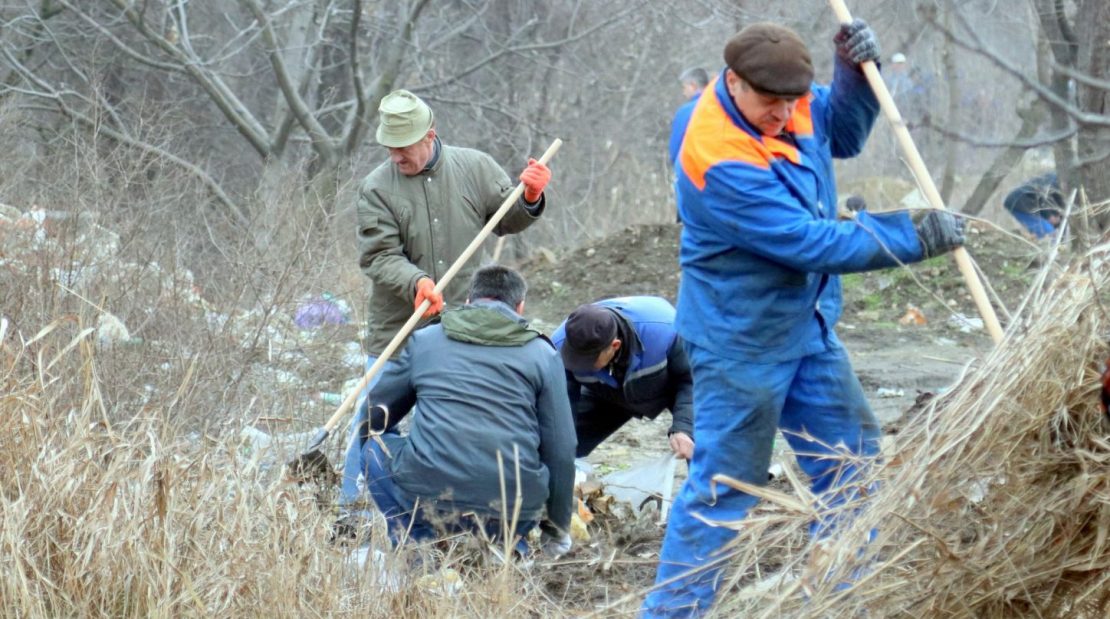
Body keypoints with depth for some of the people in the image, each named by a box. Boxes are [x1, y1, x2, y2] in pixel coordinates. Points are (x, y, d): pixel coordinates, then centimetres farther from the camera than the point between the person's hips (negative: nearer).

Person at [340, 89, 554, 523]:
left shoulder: (475, 168, 1)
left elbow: (507, 221, 11)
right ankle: (351, 504, 11)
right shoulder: (376, 189, -5)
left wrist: (530, 199, -10)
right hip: (397, 327, -2)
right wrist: (416, 282, -29)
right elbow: (379, 257, -11)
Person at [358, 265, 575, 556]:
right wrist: (557, 531, 20)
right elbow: (561, 450, 9)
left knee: (373, 441, 27)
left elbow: (373, 416, 22)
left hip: (429, 499, -2)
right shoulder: (543, 354, 11)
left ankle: (416, 544, 10)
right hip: (513, 511, 2)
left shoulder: (424, 339, 14)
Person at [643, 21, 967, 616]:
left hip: (808, 326, 9)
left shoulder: (791, 101, -6)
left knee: (852, 457, 13)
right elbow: (809, 243, -30)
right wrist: (915, 235, -26)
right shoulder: (718, 161, -31)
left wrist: (856, 71, -7)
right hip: (741, 341, -9)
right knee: (723, 486, -3)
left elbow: (843, 135, 14)